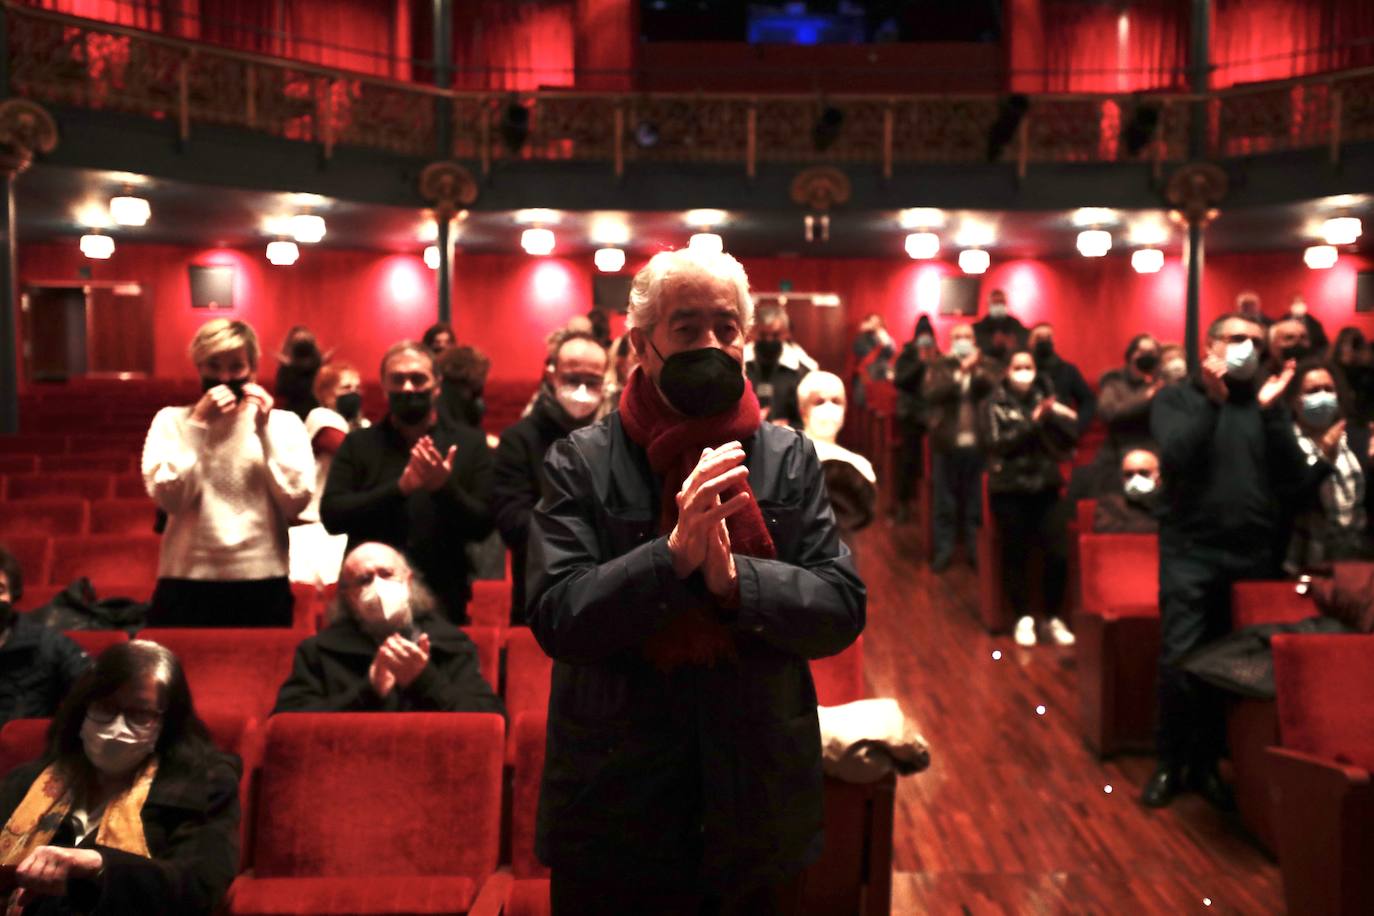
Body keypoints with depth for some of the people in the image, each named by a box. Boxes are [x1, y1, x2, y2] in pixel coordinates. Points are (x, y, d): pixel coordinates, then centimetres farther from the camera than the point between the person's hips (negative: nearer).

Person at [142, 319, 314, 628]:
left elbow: (296, 502, -7)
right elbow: (169, 498, -9)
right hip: (188, 582, 0)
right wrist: (198, 425, -12)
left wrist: (265, 430, -10)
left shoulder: (284, 422, 3)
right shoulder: (171, 420, 4)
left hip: (263, 583, 0)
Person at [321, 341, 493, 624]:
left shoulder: (469, 443, 1)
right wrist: (400, 487, -20)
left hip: (442, 603, 0)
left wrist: (445, 487, -22)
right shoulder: (358, 444, 3)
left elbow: (482, 526, -4)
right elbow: (331, 516, -8)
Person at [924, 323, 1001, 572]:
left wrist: (978, 370, -19)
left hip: (980, 444, 0)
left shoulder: (989, 365, 8)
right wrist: (960, 371, -19)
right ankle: (943, 550, 13)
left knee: (978, 502, 5)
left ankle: (978, 550, 14)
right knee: (945, 502, 5)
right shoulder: (939, 366, 6)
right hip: (947, 444, 0)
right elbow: (932, 394, -12)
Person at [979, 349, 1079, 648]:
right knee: (1016, 556, 1)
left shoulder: (1045, 399, 10)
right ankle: (1024, 618, 14)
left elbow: (1071, 437, 1)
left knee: (1058, 554, -4)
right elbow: (996, 443, -15)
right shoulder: (994, 405, 1)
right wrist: (1032, 422, -20)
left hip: (1044, 487, 3)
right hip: (1009, 490, -2)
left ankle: (1053, 618, 11)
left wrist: (1055, 416, -16)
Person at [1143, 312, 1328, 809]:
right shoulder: (1176, 398, 3)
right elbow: (1175, 457, -14)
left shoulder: (1267, 402, 9)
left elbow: (1294, 480, 0)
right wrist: (1212, 400, -18)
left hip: (1254, 554, 3)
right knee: (1179, 661, -7)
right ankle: (1171, 763, 10)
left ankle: (1207, 761, 21)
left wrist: (1271, 411, -10)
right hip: (1191, 551, -3)